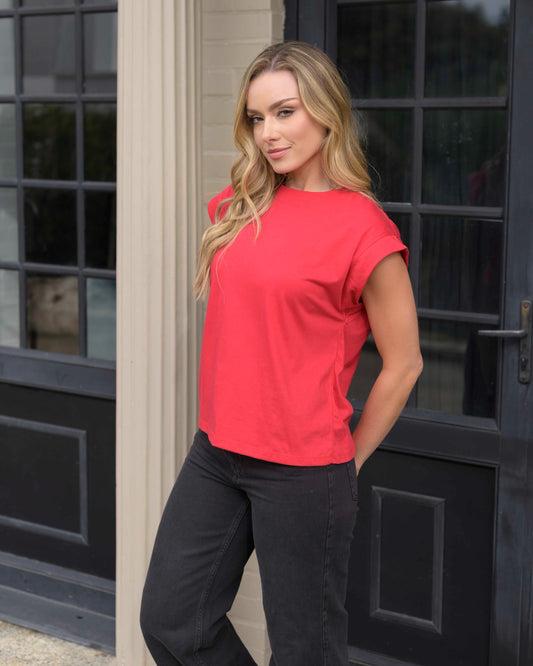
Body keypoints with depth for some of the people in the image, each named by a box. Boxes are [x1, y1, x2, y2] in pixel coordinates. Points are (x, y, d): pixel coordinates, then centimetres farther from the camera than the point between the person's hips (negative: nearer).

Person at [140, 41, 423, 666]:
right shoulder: (239, 206, 8)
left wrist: (349, 458, -1)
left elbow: (403, 363, -7)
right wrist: (227, 419, 16)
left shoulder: (362, 228, -12)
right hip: (216, 453, 7)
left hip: (304, 473, -7)